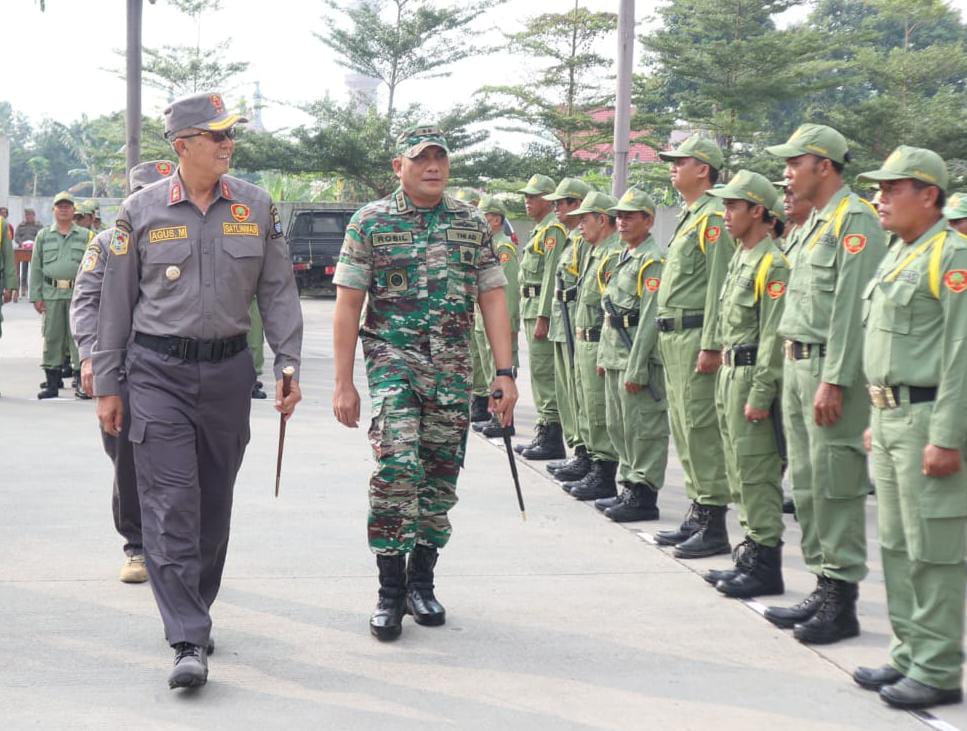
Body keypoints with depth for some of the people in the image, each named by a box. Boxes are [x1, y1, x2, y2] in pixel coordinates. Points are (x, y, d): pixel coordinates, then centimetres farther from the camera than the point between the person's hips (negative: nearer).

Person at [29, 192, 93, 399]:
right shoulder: (43, 236, 11)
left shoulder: (85, 236, 9)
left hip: (78, 294, -1)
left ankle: (80, 383, 2)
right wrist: (36, 296, 1)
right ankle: (52, 383, 9)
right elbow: (36, 268, 9)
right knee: (52, 338, 3)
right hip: (51, 294, 1)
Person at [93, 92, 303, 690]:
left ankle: (195, 611, 30)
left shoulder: (257, 207, 4)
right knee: (171, 504, -10)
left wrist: (288, 365, 0)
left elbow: (278, 291, 7)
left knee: (215, 502, 12)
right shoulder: (141, 210, -1)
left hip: (229, 368, 3)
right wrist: (107, 384, 3)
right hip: (159, 371, -2)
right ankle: (190, 644, -11)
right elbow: (117, 302, 4)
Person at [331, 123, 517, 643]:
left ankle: (421, 582, 23)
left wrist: (505, 373, 0)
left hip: (453, 373, 3)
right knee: (396, 467, -18)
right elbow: (348, 305, 0)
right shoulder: (370, 222, 1)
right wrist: (343, 383, -4)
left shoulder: (473, 225, 9)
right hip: (392, 364, -3)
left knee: (440, 479, 7)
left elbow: (493, 301, 9)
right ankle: (390, 592, -7)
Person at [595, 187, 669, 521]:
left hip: (640, 356, -10)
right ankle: (629, 487, 24)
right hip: (617, 355, 10)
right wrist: (604, 355, 18)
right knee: (619, 427, 15)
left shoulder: (652, 261, -13)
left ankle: (644, 496, 0)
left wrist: (636, 368, -21)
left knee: (643, 428, -5)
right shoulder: (623, 258, 17)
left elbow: (650, 318, -19)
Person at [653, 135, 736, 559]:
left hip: (695, 336, -10)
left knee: (701, 429, -9)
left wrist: (710, 345, -22)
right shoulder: (688, 218, 19)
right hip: (673, 336, 10)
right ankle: (697, 513, 21)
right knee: (684, 428, 13)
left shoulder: (714, 218, -12)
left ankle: (714, 526, -4)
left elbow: (720, 286, -19)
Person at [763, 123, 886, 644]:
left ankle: (842, 600, 1)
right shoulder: (814, 222, 17)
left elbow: (852, 307, -19)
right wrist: (794, 364, 17)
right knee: (805, 484, 12)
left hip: (832, 368, -10)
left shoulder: (855, 220, -13)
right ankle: (823, 586, 21)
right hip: (797, 364, 10)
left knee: (835, 485, -6)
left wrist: (833, 381, -23)